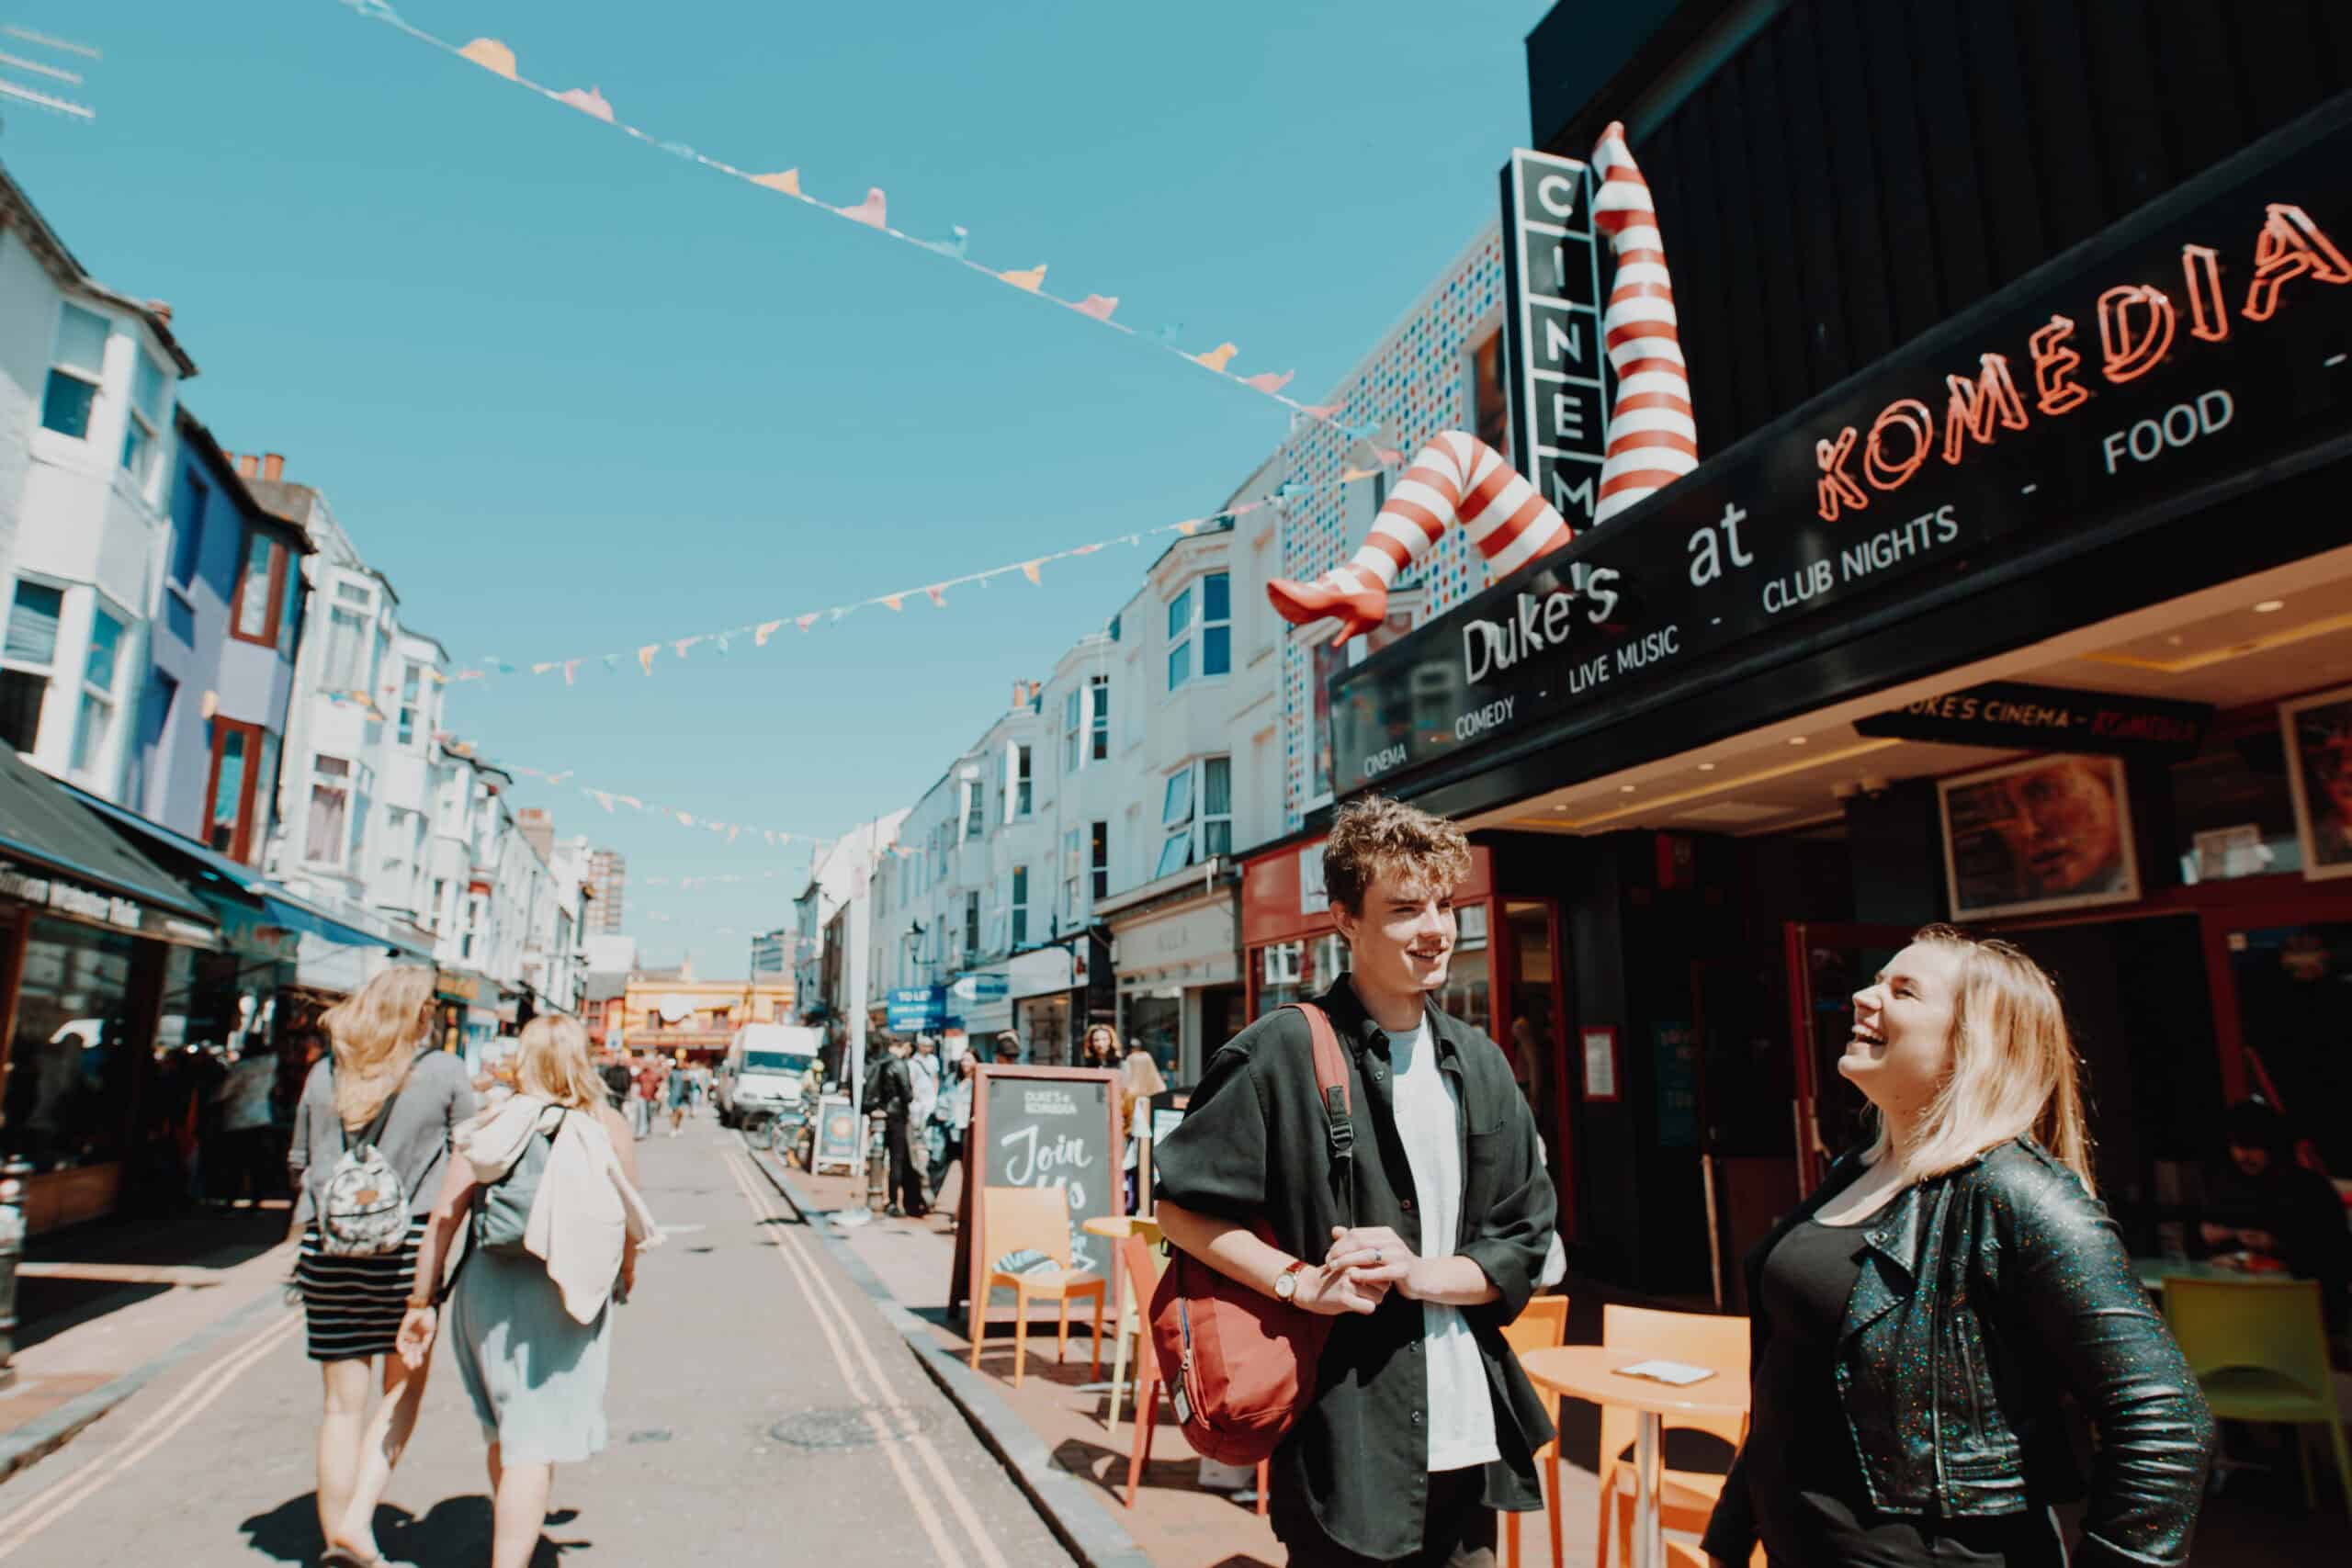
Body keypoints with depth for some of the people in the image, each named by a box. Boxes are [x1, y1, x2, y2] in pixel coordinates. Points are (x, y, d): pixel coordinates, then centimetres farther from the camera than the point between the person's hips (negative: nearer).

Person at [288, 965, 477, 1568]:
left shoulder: (325, 1073, 6)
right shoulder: (445, 1073, -5)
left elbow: (298, 1164, 15)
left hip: (327, 1246, 3)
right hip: (407, 1246, -3)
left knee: (342, 1402, 11)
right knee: (404, 1388, 13)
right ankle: (357, 1519, 0)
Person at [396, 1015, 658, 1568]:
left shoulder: (496, 1123, 0)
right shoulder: (610, 1126, -3)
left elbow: (444, 1215, -3)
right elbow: (629, 1220, 1)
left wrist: (422, 1300, 6)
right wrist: (625, 1274, 21)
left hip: (486, 1288, 3)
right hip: (563, 1296, -3)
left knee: (505, 1430, 23)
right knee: (536, 1443, 2)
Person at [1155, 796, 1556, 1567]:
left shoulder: (1480, 1065, 7)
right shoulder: (1281, 1053, -12)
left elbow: (1526, 1243, 7)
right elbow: (1179, 1204, -8)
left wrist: (1421, 1273, -11)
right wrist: (1298, 1282, -18)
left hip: (1469, 1438, 6)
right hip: (1348, 1445, -5)